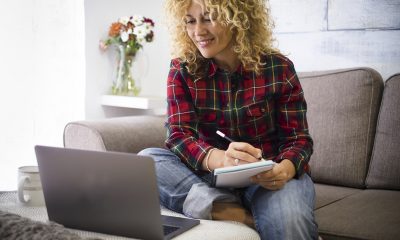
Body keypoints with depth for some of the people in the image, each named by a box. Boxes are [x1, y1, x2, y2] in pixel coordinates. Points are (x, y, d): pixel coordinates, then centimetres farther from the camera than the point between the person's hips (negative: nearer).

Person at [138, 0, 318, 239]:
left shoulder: (278, 68, -5)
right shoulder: (183, 70, -1)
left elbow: (298, 138, -4)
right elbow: (179, 136, -13)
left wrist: (285, 168, -30)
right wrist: (221, 159, -36)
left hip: (269, 176, -3)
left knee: (288, 221, -38)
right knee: (147, 159, -27)